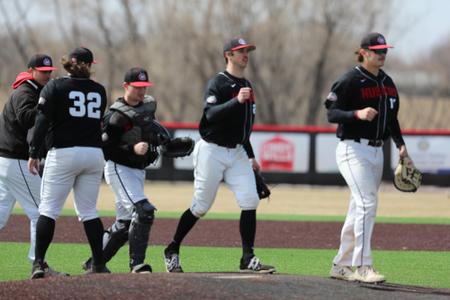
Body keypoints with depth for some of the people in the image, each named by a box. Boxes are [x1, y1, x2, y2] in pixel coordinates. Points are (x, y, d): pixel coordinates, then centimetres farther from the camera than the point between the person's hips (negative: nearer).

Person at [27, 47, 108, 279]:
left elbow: (42, 121, -9)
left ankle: (38, 263, -10)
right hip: (94, 153, 4)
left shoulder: (55, 87, -2)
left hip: (64, 153, -4)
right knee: (88, 211, 11)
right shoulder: (99, 91, 10)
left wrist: (34, 153, -8)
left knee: (48, 209, -2)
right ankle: (99, 264, 7)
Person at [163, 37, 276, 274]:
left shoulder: (246, 86, 14)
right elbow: (211, 114, -27)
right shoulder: (218, 83, -10)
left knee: (250, 202, -9)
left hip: (237, 152, 7)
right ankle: (172, 251, 17)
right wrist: (237, 101, -37)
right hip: (212, 150, -7)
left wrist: (250, 156, 22)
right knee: (201, 207, 0)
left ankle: (248, 259, -6)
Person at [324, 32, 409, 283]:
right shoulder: (350, 80, -10)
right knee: (368, 203, -19)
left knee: (359, 209, 11)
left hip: (376, 151, 8)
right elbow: (332, 113, -14)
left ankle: (341, 265, 19)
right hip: (353, 149, -8)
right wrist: (358, 114, -30)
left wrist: (401, 144, 10)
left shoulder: (387, 82, 13)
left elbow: (391, 117, 21)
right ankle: (362, 266, -19)